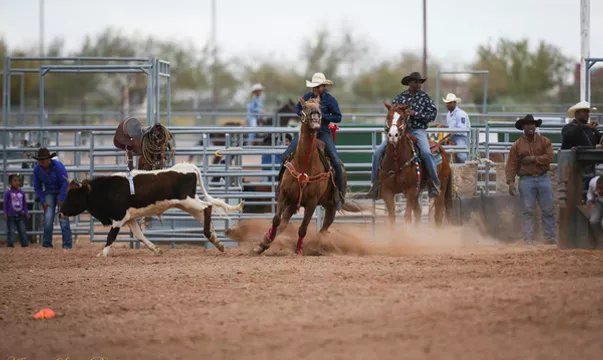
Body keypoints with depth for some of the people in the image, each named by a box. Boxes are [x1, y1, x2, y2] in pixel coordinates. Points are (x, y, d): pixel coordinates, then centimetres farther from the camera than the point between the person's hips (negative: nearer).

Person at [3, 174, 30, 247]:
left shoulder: (21, 193, 7)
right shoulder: (8, 193, -5)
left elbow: (25, 204, 14)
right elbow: (5, 204, -3)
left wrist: (26, 213, 8)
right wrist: (5, 214, -8)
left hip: (20, 216, 4)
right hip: (11, 216, -4)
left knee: (23, 230, 3)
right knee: (11, 231, -4)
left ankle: (25, 243, 6)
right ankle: (10, 243, 0)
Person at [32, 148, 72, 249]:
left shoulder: (58, 166, -24)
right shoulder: (37, 169, -11)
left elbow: (65, 183, -18)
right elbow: (37, 186, 1)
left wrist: (61, 200, -17)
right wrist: (42, 201, -5)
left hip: (62, 192, -3)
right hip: (49, 192, 3)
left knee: (63, 218, -10)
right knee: (48, 217, -8)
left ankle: (67, 244, -6)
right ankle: (47, 243, 2)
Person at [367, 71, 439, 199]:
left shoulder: (425, 97, 5)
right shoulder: (400, 97, 10)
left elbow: (432, 114, -3)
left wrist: (415, 114, -13)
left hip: (418, 131, -3)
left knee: (426, 153, -31)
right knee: (378, 152, -11)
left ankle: (435, 183, -19)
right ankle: (376, 182, -2)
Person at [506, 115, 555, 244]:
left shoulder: (544, 141, 5)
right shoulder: (517, 145, 3)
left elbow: (549, 157, -8)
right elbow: (511, 165, -2)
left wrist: (533, 159, -14)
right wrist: (510, 182, -12)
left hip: (543, 178, 1)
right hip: (526, 179, -1)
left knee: (548, 210, 4)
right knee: (528, 211, -3)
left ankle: (550, 238, 12)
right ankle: (528, 239, -2)